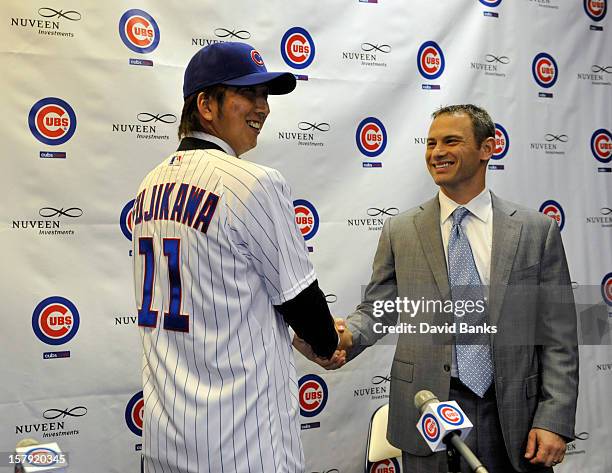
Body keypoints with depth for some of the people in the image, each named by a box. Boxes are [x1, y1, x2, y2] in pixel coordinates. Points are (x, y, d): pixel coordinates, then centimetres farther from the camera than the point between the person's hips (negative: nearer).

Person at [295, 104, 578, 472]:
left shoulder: (537, 230, 1)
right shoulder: (399, 231, 3)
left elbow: (558, 337, 0)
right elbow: (376, 310, 6)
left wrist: (555, 421, -7)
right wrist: (344, 335, -16)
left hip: (515, 419, 0)